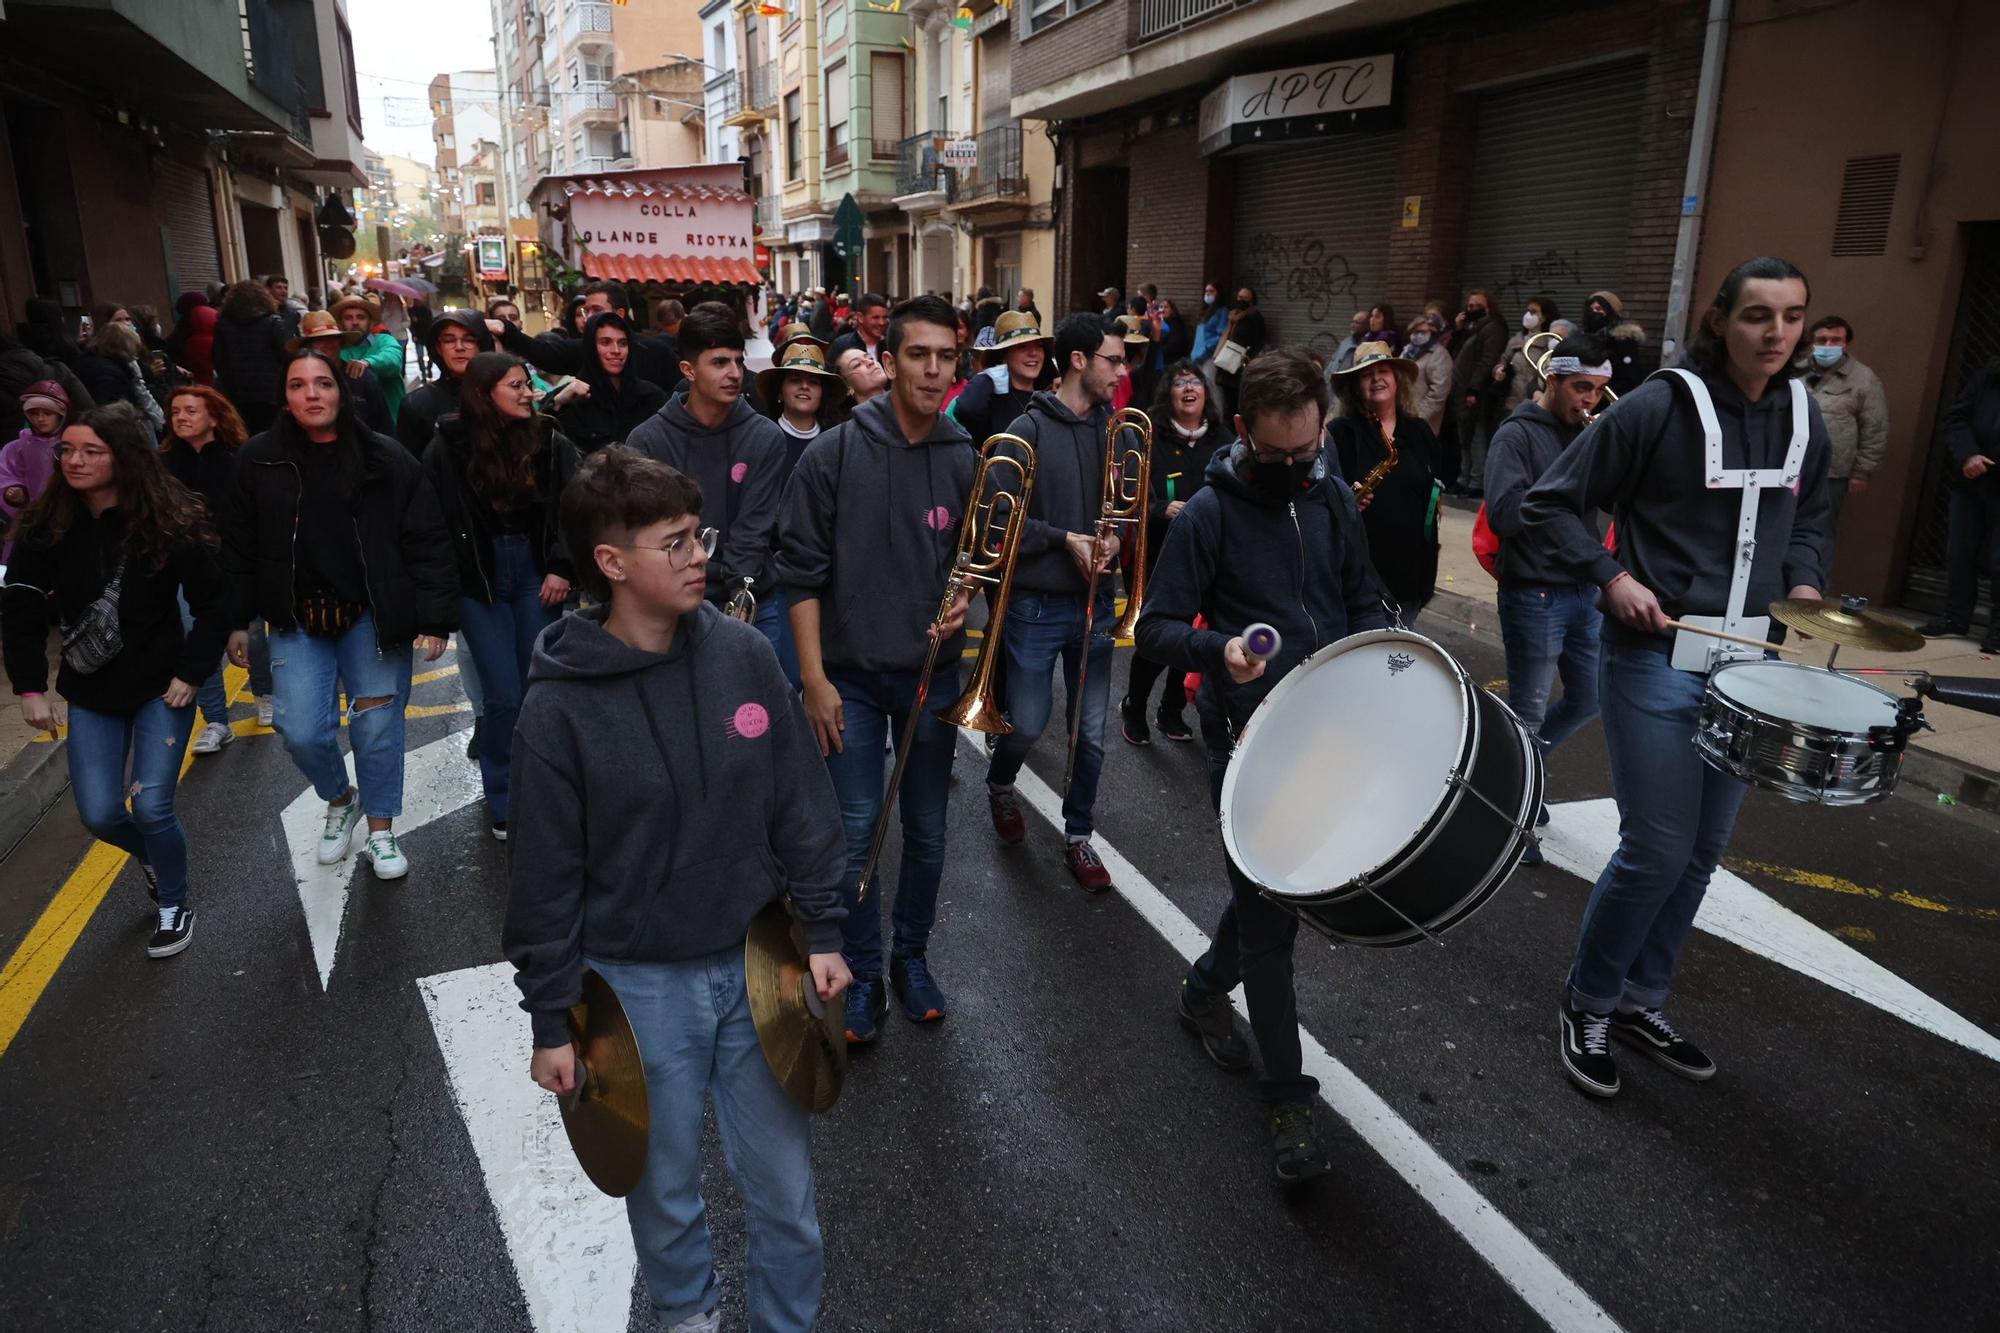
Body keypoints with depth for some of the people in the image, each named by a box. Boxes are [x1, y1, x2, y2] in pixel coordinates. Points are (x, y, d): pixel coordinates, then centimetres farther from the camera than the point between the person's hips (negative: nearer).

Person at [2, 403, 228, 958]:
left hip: (161, 686, -3)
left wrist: (191, 672, -13)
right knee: (99, 815, 2)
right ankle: (150, 854, 38)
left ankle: (174, 907, 17)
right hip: (90, 692, 3)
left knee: (150, 806, -8)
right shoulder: (45, 526, -6)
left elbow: (214, 604, -8)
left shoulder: (171, 522, -14)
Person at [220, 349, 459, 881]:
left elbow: (427, 543, -6)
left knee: (377, 724, 3)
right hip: (298, 620, 1)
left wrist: (435, 618, -10)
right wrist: (237, 622, 5)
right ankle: (340, 801, 29)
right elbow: (238, 548, 5)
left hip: (372, 617, -1)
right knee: (302, 733, -3)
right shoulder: (259, 462, -2)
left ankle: (381, 832, 22)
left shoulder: (386, 459, -6)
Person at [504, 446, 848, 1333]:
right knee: (666, 1186, 20)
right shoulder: (560, 705, -15)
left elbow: (801, 804, -1)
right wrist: (550, 1022, -3)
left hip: (756, 963, 2)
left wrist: (822, 930, -1)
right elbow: (546, 882, -8)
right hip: (639, 986, -2)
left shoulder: (742, 654, -8)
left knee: (783, 1184, 14)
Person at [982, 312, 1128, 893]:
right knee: (1028, 723, 5)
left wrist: (1114, 540, -8)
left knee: (1092, 731, 9)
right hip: (1037, 604, -4)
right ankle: (1000, 785, 39)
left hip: (1095, 603, 4)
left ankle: (1078, 835, 26)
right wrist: (1066, 540, -16)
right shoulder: (1029, 430, -9)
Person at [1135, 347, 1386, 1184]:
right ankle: (1288, 1099, 12)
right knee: (1269, 915, -1)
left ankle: (1207, 988, 45)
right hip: (1249, 739, -5)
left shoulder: (1332, 501, 6)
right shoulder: (1210, 513, -8)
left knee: (1273, 892, 18)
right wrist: (1219, 650, -28)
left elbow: (1363, 606, 16)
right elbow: (1156, 628, -8)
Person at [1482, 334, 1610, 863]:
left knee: (1587, 700, 17)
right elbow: (1504, 513, -24)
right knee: (1527, 711, 3)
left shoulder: (1585, 432, 10)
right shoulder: (1517, 434, -11)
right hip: (1534, 594, -7)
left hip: (1584, 589, 7)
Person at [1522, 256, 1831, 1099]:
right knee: (1657, 850, -5)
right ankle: (1588, 1003, 17)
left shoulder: (1803, 417, 7)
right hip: (1658, 661, -6)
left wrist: (1804, 582, 3)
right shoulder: (1661, 406, -11)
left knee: (1704, 851, 12)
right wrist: (1613, 577, -19)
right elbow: (1548, 506, -8)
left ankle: (1641, 1000, 30)